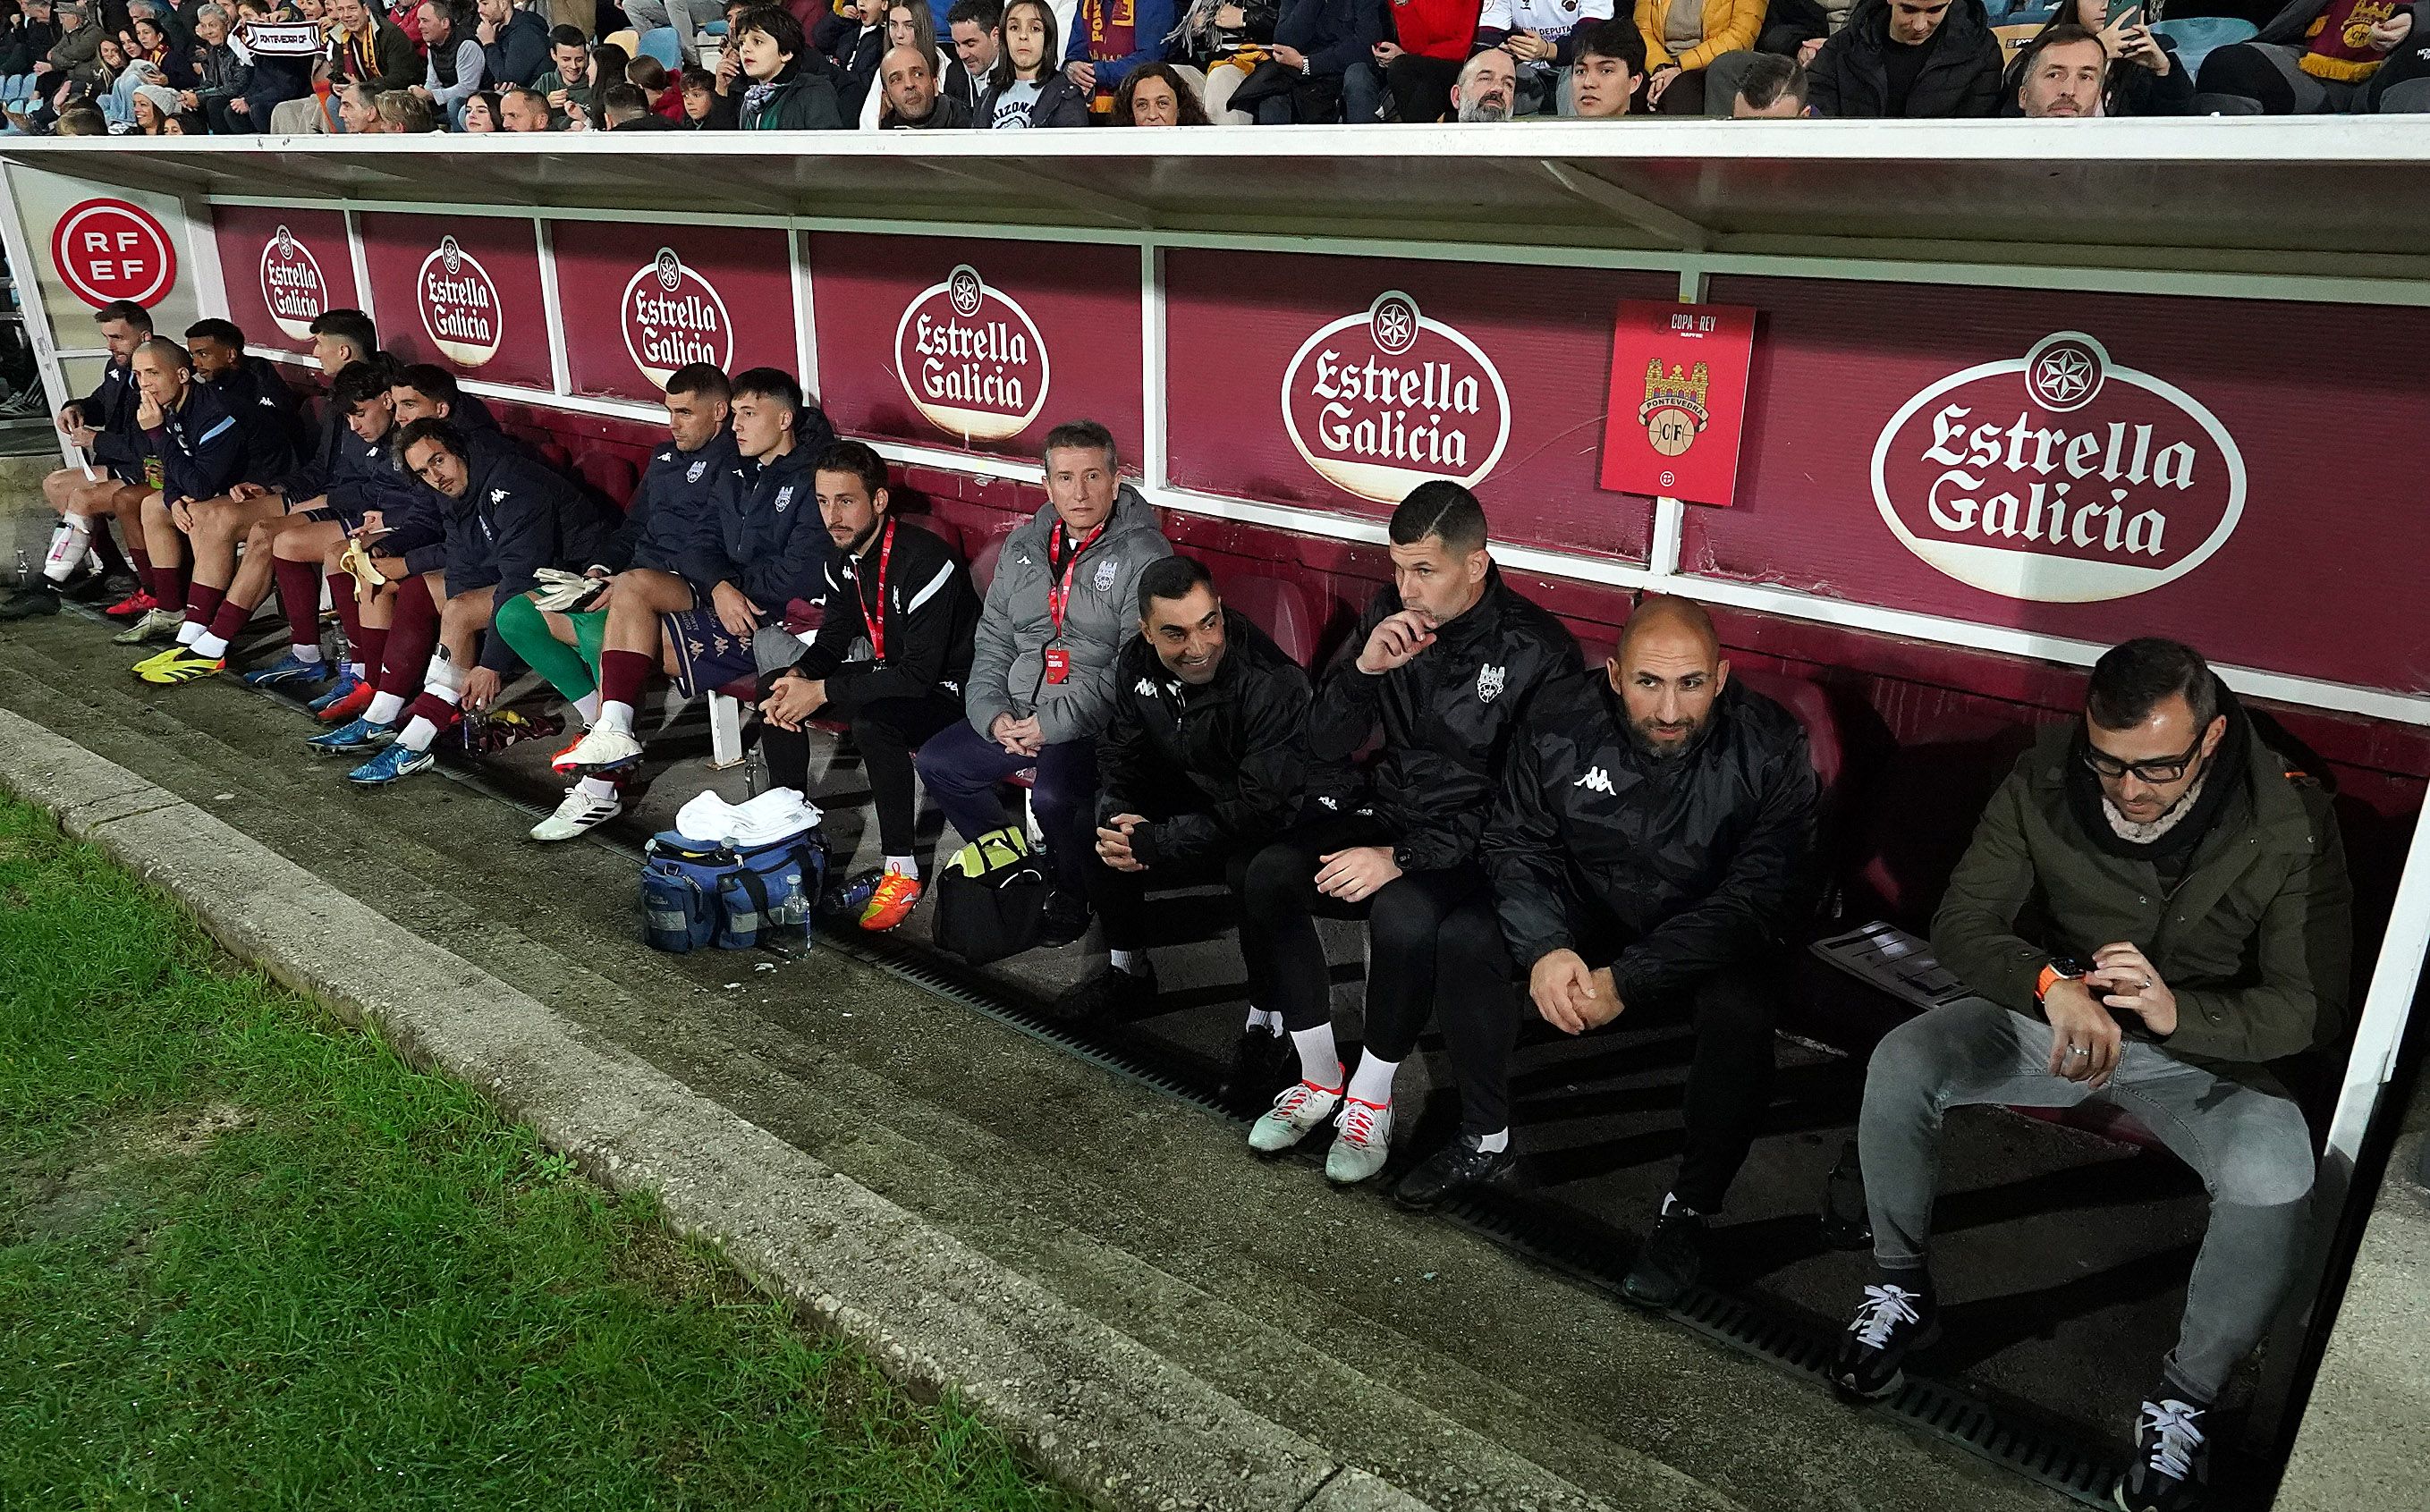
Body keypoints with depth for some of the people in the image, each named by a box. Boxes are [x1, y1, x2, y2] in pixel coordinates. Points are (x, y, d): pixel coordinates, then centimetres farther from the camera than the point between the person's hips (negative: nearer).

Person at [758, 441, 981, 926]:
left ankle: (902, 869, -23)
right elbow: (832, 639, 11)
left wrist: (822, 692, -27)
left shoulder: (924, 560, -27)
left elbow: (919, 674, -31)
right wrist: (797, 678, -12)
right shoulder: (844, 558, 0)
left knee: (872, 721, -37)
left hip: (945, 689, -9)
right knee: (775, 692, 0)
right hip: (891, 671, 9)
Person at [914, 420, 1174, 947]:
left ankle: (1075, 895, 1)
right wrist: (993, 714, -4)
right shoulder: (1023, 546, 11)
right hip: (1017, 711, 7)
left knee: (1053, 797, -30)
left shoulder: (1143, 556, -11)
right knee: (938, 763, 0)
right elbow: (992, 640, 14)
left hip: (1099, 723, -7)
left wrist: (1054, 723, -20)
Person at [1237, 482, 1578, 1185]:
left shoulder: (1537, 652, -14)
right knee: (1270, 874, -20)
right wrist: (1364, 668, -17)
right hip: (1387, 810, 5)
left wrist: (1403, 858, -23)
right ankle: (1319, 1079, -4)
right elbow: (1324, 749, 2)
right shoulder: (1390, 615, 0)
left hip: (1475, 845, -5)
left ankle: (1371, 1098, -9)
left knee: (1402, 912, -35)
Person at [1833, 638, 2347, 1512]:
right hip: (2050, 1014, 2)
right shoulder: (2047, 778, -14)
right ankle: (1901, 1292, 0)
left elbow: (2312, 1006, -15)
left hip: (2203, 1050, -1)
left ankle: (2186, 1399, -6)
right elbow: (1962, 923, -14)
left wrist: (2180, 1013, -37)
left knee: (2276, 1173, -32)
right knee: (1899, 1065, -25)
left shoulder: (2289, 822, -18)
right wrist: (2053, 984, -36)